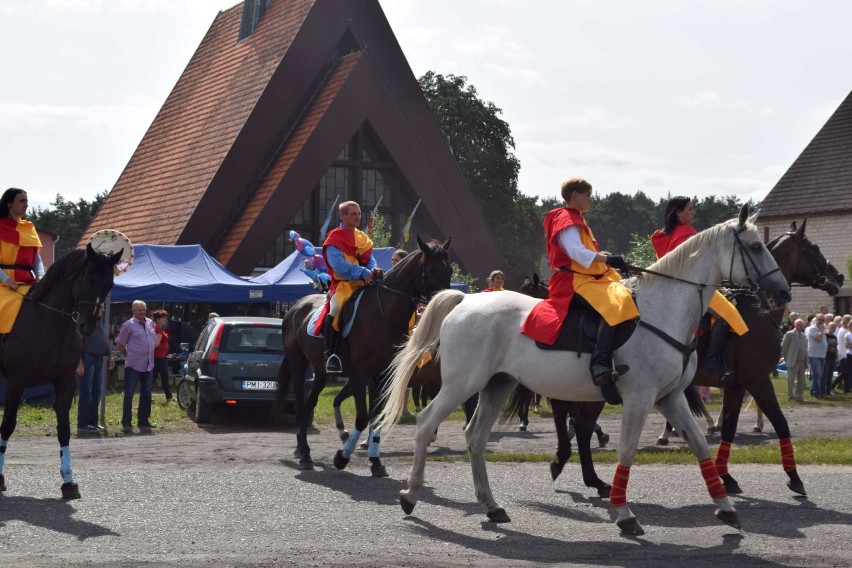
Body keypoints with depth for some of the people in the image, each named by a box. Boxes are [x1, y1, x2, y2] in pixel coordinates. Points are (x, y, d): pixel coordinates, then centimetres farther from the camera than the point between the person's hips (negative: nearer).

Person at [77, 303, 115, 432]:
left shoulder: (101, 322, 18)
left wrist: (110, 355, 16)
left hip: (99, 359, 9)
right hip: (87, 358, -9)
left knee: (97, 391, 11)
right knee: (86, 391, -7)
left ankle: (92, 421, 19)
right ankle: (83, 423, -5)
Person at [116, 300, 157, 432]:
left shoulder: (150, 323, 12)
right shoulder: (128, 325, -6)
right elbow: (120, 344, -2)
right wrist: (128, 356, 1)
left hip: (148, 365, 6)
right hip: (133, 366, -6)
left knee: (146, 393, 11)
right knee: (129, 394, -5)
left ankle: (143, 420, 20)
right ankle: (126, 422, -1)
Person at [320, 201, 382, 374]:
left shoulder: (363, 238, 19)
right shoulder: (334, 239, -1)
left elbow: (370, 260, 15)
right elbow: (338, 264, -15)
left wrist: (374, 270, -10)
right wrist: (363, 272, -26)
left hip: (364, 285, 7)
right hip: (342, 284, -7)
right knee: (336, 310, -34)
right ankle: (330, 354, -26)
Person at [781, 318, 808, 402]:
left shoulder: (803, 335, 13)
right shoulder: (789, 334, -6)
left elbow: (805, 347, 18)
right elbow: (783, 347, -4)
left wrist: (806, 360, 10)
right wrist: (786, 358, -3)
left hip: (802, 362, 6)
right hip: (793, 362, -6)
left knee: (801, 381, 9)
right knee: (791, 380, -2)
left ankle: (798, 396, 17)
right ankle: (791, 397, 3)